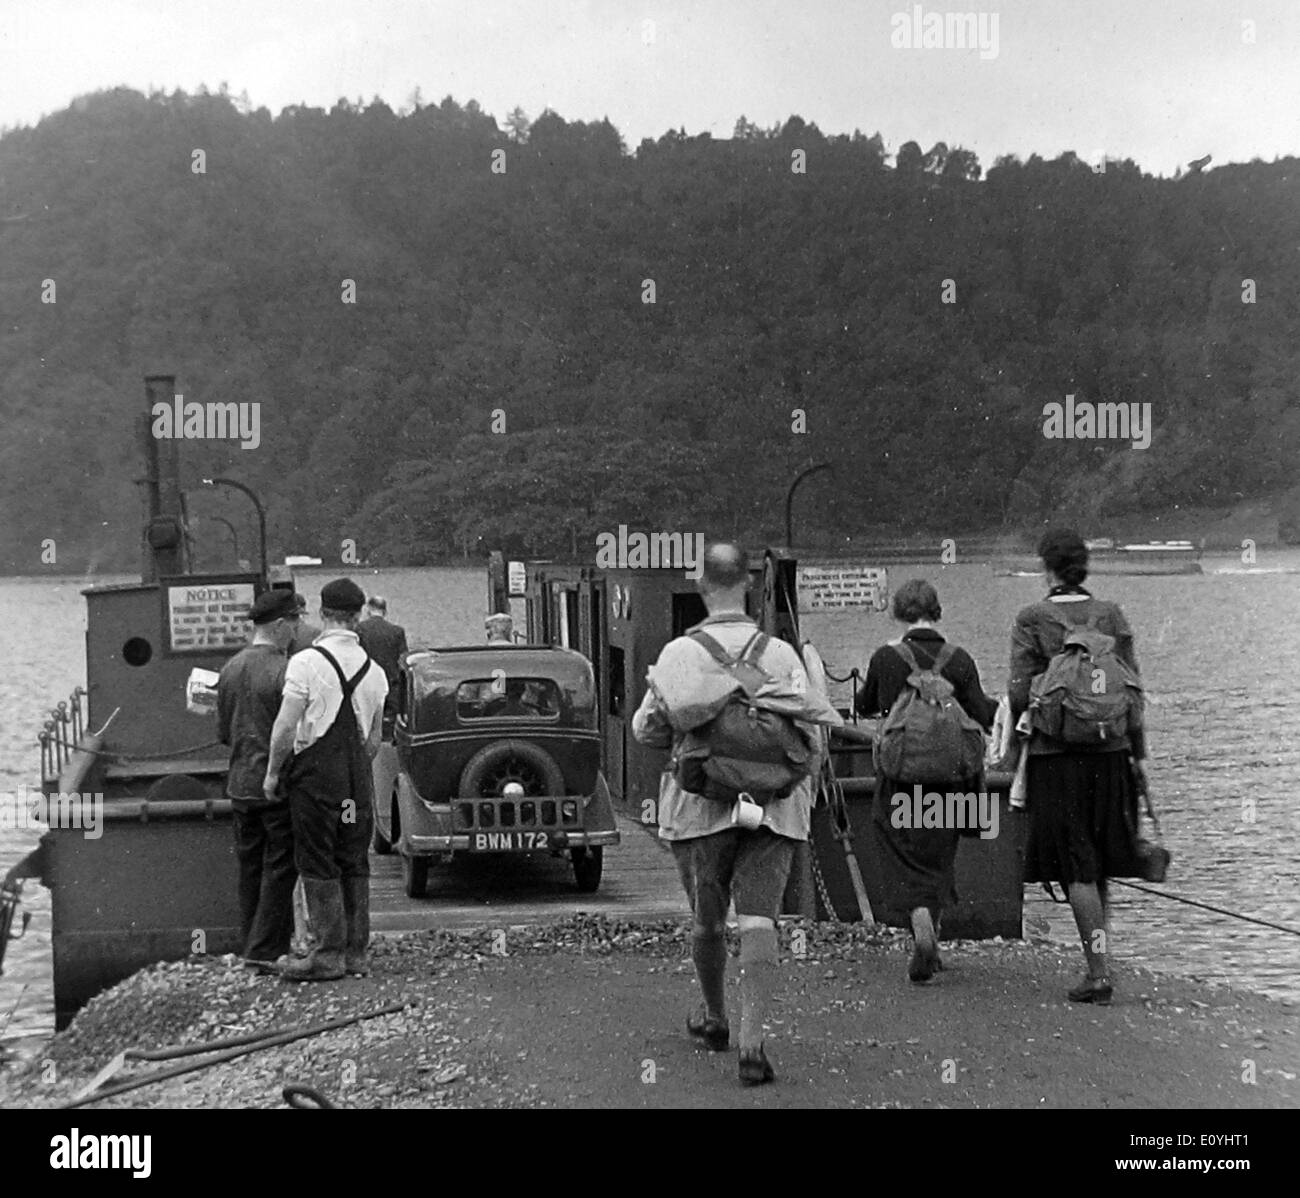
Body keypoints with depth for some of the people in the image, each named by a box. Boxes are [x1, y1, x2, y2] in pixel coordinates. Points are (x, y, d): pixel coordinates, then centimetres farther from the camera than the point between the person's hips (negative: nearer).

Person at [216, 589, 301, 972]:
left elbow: (223, 732, 13)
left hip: (240, 785, 7)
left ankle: (253, 945, 21)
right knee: (280, 867, 1)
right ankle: (265, 950, 0)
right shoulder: (284, 671, -16)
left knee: (250, 866, 14)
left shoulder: (230, 669, 6)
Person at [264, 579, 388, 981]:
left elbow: (286, 726, -14)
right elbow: (374, 738, 12)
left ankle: (329, 954, 0)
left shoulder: (306, 662, -12)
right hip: (357, 778, 6)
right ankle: (356, 952, 16)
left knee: (318, 864, 0)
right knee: (355, 863, 11)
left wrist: (272, 772, -4)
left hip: (316, 772, -6)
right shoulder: (373, 670, 7)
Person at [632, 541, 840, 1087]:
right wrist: (805, 794, 14)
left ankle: (715, 1019, 36)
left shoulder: (679, 653, -3)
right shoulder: (781, 653, 1)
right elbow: (808, 736, -1)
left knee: (708, 920, 17)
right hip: (772, 804, 0)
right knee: (758, 920, -4)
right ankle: (751, 1040, -16)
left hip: (701, 805, 0)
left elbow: (646, 729, 1)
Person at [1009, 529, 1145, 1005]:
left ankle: (1099, 970, -7)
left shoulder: (1031, 620, -6)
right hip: (1110, 752, 3)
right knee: (1100, 866, 15)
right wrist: (1138, 753, 10)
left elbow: (1021, 694, -10)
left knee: (1077, 869, -1)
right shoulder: (1111, 616, 3)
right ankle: (1095, 962, 22)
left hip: (1055, 754, -3)